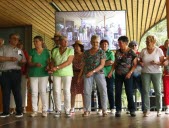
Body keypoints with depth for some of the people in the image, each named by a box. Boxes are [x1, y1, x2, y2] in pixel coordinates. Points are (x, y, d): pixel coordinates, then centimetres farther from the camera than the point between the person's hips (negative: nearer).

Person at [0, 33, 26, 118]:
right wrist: (9, 58, -15)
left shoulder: (20, 51, 18)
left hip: (16, 73, 1)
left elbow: (24, 61, 17)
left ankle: (19, 111, 4)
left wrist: (22, 62, -6)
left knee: (17, 92, -1)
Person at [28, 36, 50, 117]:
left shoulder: (46, 51, 5)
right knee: (34, 92, 1)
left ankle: (44, 110, 4)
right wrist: (35, 64, -18)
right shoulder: (32, 51, 6)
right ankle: (34, 110, 7)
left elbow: (48, 62, 6)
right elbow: (29, 62, 1)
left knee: (43, 92, -1)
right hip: (33, 74, 1)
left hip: (43, 74, -1)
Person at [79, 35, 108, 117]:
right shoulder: (86, 52, 13)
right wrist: (80, 75, 10)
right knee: (87, 91, -5)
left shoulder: (101, 52, 4)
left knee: (103, 90, -9)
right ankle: (87, 110, 3)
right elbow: (83, 65, 16)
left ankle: (104, 110, 1)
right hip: (87, 73, 2)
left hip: (99, 72, -2)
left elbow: (102, 64, -5)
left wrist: (93, 71, -15)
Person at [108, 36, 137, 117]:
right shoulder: (118, 52, 7)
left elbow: (135, 64, -6)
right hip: (118, 75, 4)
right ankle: (118, 110, 11)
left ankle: (132, 110, 8)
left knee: (129, 92, -3)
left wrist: (130, 73, -18)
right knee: (117, 93, 3)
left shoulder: (131, 53, -6)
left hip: (127, 75, -4)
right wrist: (111, 71, 2)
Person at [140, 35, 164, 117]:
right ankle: (146, 110, 2)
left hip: (156, 72, -1)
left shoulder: (159, 50, 0)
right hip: (145, 73, 2)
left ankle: (159, 110, 11)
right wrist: (141, 63, -8)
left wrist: (157, 62, -19)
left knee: (158, 91, -1)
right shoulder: (143, 51, 6)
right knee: (145, 91, -3)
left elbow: (162, 62, 0)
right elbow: (140, 60, 15)